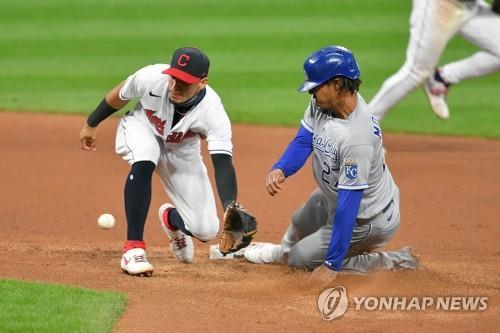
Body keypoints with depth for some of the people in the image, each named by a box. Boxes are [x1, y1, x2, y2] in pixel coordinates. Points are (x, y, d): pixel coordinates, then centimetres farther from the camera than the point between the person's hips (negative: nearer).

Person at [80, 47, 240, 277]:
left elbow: (223, 164, -41)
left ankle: (170, 218, 30)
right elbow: (120, 95, -12)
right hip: (141, 129, -1)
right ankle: (133, 248, -30)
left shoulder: (213, 113, -36)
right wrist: (92, 124, 4)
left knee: (206, 231, -8)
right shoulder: (152, 77, -34)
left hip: (182, 152, 1)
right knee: (143, 161, -40)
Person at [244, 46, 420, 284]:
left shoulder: (357, 138, -39)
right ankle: (282, 252, 61)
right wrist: (279, 169, -32)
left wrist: (331, 264, -31)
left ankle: (394, 263, 3)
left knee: (303, 259, 4)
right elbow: (302, 142, -8)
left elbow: (348, 205, -35)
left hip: (367, 219, -8)